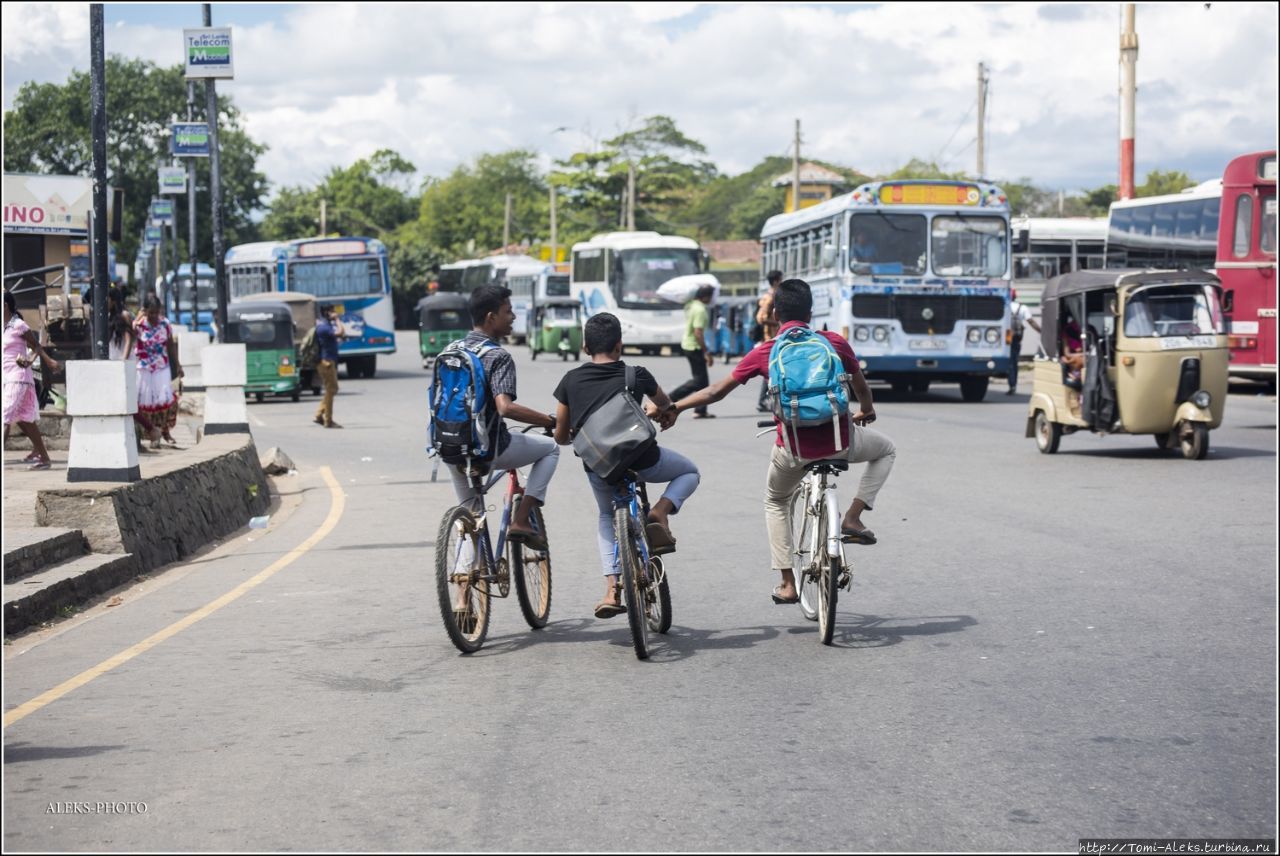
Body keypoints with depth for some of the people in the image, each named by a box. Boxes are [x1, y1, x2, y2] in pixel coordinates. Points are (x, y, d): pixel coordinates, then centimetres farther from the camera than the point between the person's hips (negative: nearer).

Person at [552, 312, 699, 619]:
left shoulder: (571, 381, 4)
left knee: (607, 517, 32)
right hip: (642, 461, -2)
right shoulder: (636, 375, 2)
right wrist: (667, 412, 50)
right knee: (689, 471, 27)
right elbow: (665, 405, 25)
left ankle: (612, 589, 15)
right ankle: (660, 513, -3)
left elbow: (561, 437, 10)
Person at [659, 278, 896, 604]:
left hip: (793, 451, 1)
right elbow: (861, 387, 15)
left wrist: (672, 407, 17)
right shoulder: (834, 342, 1)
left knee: (775, 503, 29)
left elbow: (716, 392, 3)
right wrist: (867, 411, 38)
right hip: (840, 443, -1)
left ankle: (788, 584, 21)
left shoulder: (764, 352, -1)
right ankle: (853, 519, 14)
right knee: (886, 449, 29)